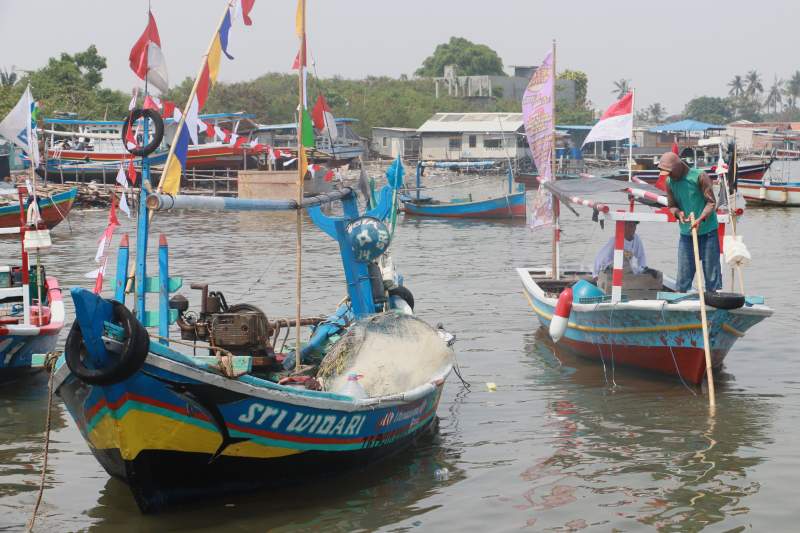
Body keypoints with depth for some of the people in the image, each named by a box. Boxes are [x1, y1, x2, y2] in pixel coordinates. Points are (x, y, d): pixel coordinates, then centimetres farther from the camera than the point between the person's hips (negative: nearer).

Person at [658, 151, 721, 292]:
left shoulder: (699, 176, -12)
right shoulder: (670, 182, 3)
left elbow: (711, 202, -12)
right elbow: (671, 205, 9)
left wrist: (701, 219, -27)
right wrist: (678, 213, -15)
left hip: (707, 231, -4)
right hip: (686, 233, 4)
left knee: (711, 269, 0)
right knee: (684, 271, 7)